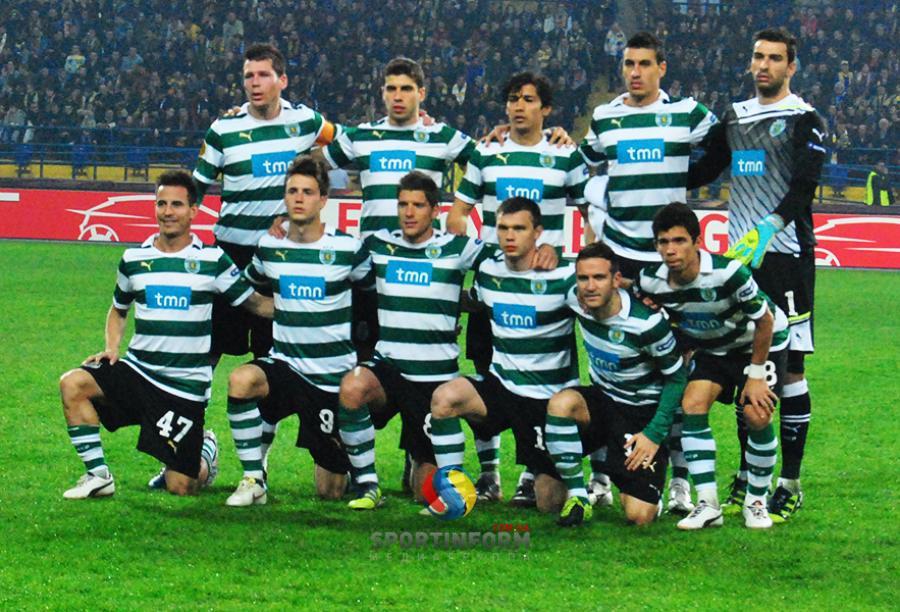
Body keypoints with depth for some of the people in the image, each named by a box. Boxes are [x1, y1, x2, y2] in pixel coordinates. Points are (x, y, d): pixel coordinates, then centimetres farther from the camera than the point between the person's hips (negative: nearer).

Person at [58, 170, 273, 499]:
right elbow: (118, 310, 22)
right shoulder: (133, 260, 6)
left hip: (186, 385, -3)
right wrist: (111, 348, 5)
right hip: (137, 370, 3)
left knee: (180, 488, -3)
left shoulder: (213, 260, -3)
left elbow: (257, 304, 2)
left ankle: (204, 451, 34)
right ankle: (98, 475, -12)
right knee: (72, 383, -24)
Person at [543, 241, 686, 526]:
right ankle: (577, 496, -18)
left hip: (642, 411, -4)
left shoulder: (647, 323, -25)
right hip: (602, 398, 4)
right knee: (561, 403, -34)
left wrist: (655, 433, -16)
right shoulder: (575, 300, -13)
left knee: (640, 516, -15)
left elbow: (676, 377, -13)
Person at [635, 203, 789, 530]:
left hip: (761, 342, -4)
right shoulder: (650, 282, -21)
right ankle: (708, 505, -13)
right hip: (711, 347, 4)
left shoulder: (728, 273, -36)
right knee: (692, 404, -18)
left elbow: (764, 321, -22)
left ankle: (756, 502, 3)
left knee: (756, 415, -20)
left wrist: (756, 375, -16)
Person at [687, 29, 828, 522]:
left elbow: (802, 190, -16)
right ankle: (748, 476, 18)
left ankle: (789, 483, -1)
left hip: (787, 255, -6)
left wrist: (766, 229, -31)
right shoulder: (735, 117, 15)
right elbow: (703, 171, 24)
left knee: (790, 368, -5)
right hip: (740, 256, 6)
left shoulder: (805, 121, -4)